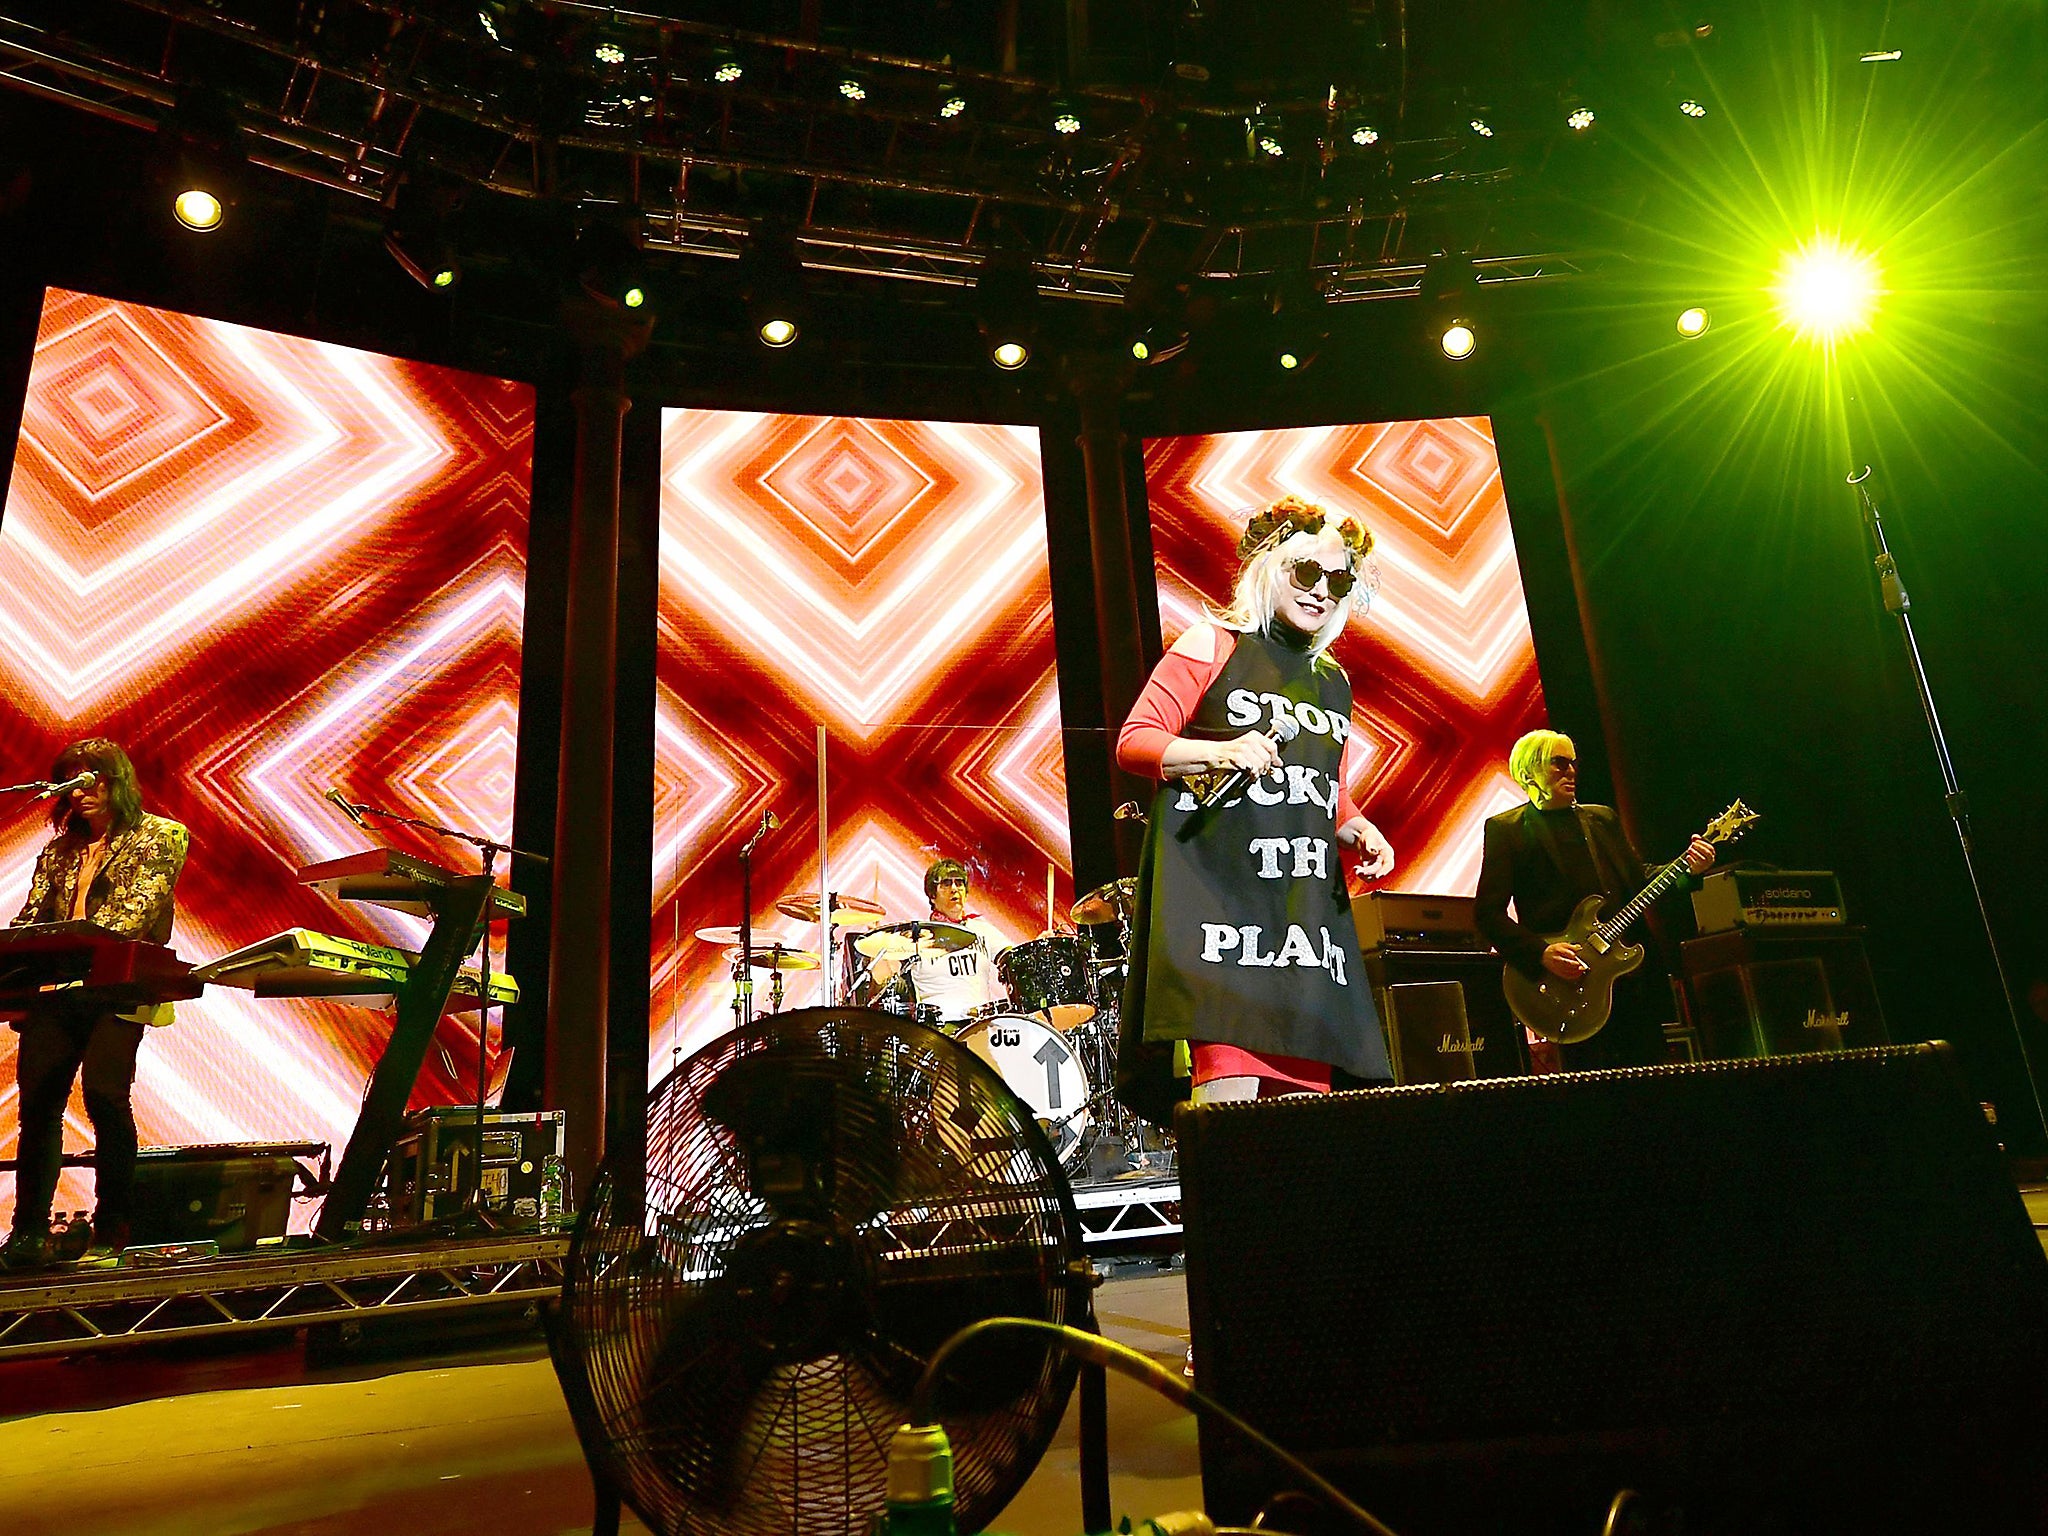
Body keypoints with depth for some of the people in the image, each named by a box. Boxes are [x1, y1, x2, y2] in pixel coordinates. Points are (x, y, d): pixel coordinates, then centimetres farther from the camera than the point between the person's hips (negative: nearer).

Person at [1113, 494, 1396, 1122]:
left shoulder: (1333, 681, 23)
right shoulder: (1211, 645, 4)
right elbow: (1133, 742, -2)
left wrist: (1361, 832, 8)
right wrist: (1222, 751, -17)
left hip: (1307, 899, 6)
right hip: (1216, 883, -6)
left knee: (1304, 1082, 1)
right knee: (1230, 1075, -18)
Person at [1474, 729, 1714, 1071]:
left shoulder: (1603, 819, 18)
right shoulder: (1505, 828, 0)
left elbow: (1639, 879, 18)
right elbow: (1488, 912, -6)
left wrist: (1688, 868, 0)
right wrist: (1541, 954, -18)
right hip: (1571, 986, -5)